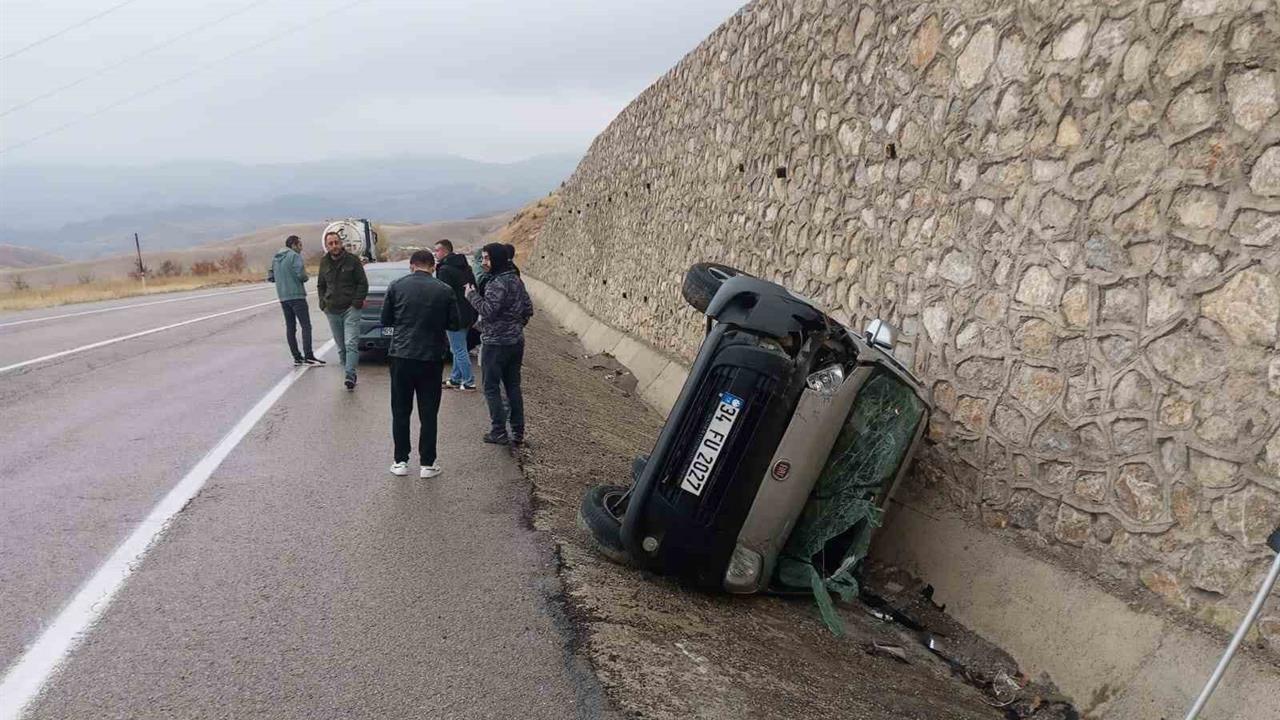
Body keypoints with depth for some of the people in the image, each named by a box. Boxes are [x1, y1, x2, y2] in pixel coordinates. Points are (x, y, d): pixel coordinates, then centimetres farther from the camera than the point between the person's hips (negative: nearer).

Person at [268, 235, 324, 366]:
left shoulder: (276, 258, 15)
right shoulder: (294, 256, -8)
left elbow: (271, 277, 17)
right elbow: (301, 275, -18)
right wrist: (306, 277, 2)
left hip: (283, 297, 8)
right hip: (296, 295, -8)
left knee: (290, 327, 8)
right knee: (306, 326, -6)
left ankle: (297, 357, 8)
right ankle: (308, 356, -13)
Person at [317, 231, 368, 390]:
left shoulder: (352, 260, -3)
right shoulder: (324, 263, 9)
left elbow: (363, 283, 0)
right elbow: (320, 285, 21)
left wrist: (357, 302, -10)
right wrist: (323, 302, 8)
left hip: (350, 309, -4)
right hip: (332, 311, 5)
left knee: (351, 344, -15)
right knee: (341, 346, 8)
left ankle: (350, 375, -19)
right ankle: (350, 374, 18)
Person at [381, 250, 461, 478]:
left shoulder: (396, 286, -2)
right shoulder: (445, 291, -4)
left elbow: (385, 320, 4)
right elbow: (455, 324, 1)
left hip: (401, 356, 1)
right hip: (432, 357, -1)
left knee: (400, 412, 11)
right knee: (428, 413, 7)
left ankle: (400, 461, 15)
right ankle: (427, 463, 10)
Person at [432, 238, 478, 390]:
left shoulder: (445, 269, -15)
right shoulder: (466, 267, 12)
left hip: (455, 315, -9)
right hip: (468, 314, 9)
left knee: (459, 350, -2)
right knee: (458, 349, 18)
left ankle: (469, 382, 0)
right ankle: (455, 379, 26)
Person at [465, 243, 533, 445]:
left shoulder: (497, 283, -17)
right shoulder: (516, 279, 11)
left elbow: (488, 311, -23)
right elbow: (528, 309, 15)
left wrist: (472, 295, -11)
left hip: (496, 343, -8)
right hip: (516, 341, 9)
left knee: (492, 387, 1)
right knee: (513, 386, 13)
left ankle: (499, 432, 2)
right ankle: (518, 432, 15)